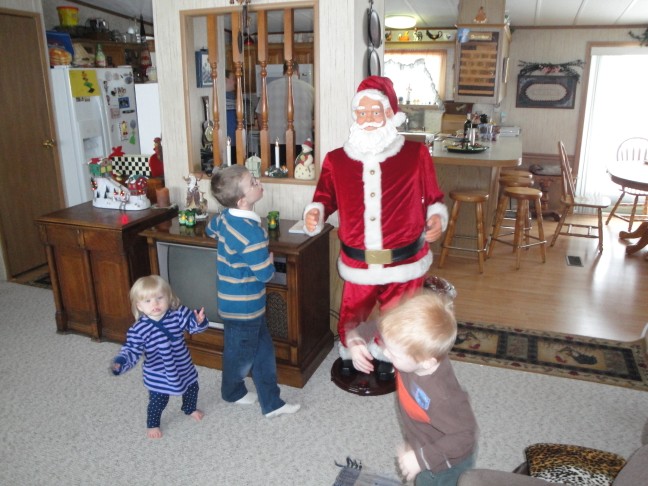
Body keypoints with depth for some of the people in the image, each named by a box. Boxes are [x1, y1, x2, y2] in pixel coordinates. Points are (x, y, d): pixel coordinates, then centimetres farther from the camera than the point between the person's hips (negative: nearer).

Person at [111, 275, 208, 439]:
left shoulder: (178, 314, -17)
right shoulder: (139, 329, -23)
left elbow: (193, 325, -13)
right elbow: (131, 351, -23)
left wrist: (199, 321, -36)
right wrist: (120, 363, -42)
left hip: (184, 368, 4)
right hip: (158, 376, -3)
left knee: (192, 389, 26)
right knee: (158, 401, 10)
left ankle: (190, 409, 59)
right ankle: (153, 424, 43)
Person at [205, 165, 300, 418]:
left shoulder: (225, 216, -2)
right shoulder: (252, 232, -31)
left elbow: (210, 229, 21)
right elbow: (265, 274, -25)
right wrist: (269, 259, -5)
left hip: (239, 302, 9)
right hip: (243, 307, -8)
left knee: (263, 351, 16)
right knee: (241, 354, 17)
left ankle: (271, 403, 28)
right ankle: (232, 392, 43)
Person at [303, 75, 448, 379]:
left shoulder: (415, 154, -7)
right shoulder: (336, 160, -4)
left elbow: (432, 197, 2)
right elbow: (326, 197, 5)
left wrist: (437, 216, -18)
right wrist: (315, 212, -17)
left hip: (404, 262, 0)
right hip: (357, 262, 1)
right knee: (352, 315, 20)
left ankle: (387, 357, 53)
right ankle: (350, 355, 53)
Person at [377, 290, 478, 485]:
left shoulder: (441, 397, -46)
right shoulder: (417, 347, -28)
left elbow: (464, 436, -32)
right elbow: (378, 328, -11)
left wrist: (422, 458, -31)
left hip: (445, 463, -6)